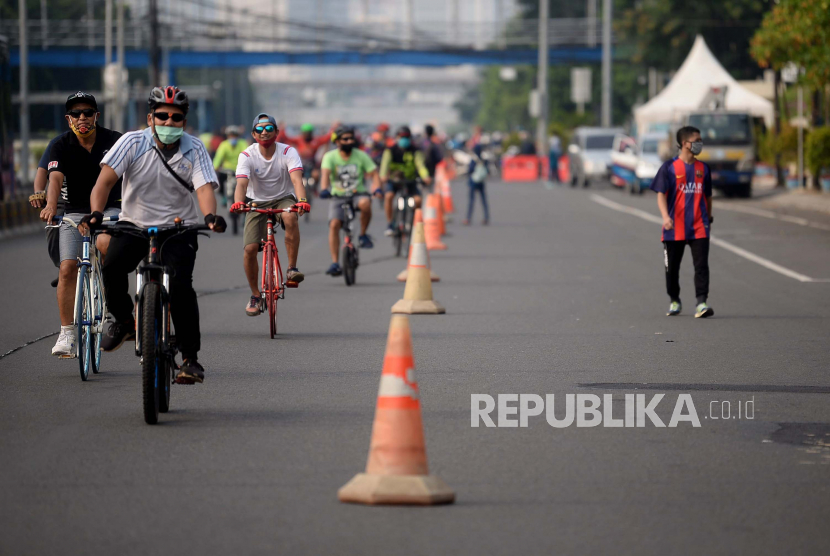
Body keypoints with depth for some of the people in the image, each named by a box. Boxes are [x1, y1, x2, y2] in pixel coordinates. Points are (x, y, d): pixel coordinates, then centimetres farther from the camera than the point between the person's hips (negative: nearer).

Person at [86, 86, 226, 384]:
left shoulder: (194, 150, -6)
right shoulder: (133, 142, -8)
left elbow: (205, 188, -18)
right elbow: (105, 179, -16)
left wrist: (210, 216, -40)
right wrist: (96, 212, -35)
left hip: (178, 228, -1)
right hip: (134, 224, 1)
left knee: (181, 284, -22)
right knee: (112, 267, -27)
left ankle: (190, 358, -11)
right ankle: (123, 321, 3)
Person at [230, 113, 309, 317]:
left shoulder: (288, 152, -14)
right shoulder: (247, 156, -12)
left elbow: (296, 179, -29)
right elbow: (242, 184, -27)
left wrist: (302, 200, -49)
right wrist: (238, 202, -49)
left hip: (283, 199, -1)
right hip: (257, 203, 1)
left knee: (290, 217, -38)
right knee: (250, 249, -14)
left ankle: (292, 268, -25)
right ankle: (255, 296, 7)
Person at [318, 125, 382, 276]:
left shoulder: (361, 156, -1)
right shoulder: (330, 157, -5)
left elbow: (374, 174, -3)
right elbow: (325, 173, -21)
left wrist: (377, 188, -24)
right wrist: (324, 189, -41)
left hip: (358, 194, 0)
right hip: (338, 196, 0)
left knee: (365, 203, -36)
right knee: (334, 224, -20)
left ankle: (363, 235, -13)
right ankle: (335, 263, -18)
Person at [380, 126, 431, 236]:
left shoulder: (414, 151, -6)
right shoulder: (391, 150, -8)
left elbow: (420, 164, -19)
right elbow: (385, 163, -23)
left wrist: (426, 177, -39)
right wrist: (383, 176, -44)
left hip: (410, 180, 1)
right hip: (393, 179, -1)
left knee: (418, 199, -22)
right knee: (389, 196, -30)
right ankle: (389, 224, -20)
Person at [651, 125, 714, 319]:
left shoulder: (703, 168, 10)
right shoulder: (669, 167, -2)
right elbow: (661, 194, -7)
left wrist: (708, 217, 25)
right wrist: (665, 216, -22)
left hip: (699, 227, 2)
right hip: (675, 227, -2)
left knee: (701, 265, -12)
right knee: (672, 267, 9)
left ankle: (701, 303, -18)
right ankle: (674, 301, 28)